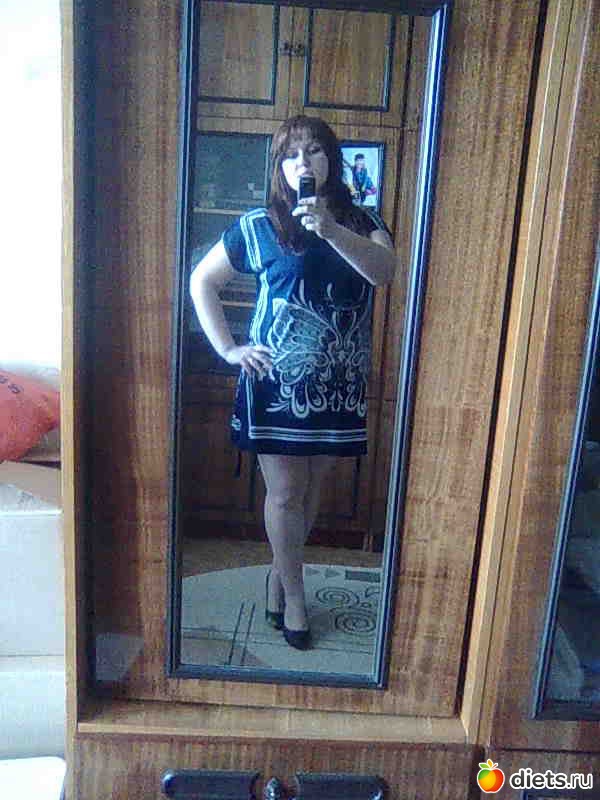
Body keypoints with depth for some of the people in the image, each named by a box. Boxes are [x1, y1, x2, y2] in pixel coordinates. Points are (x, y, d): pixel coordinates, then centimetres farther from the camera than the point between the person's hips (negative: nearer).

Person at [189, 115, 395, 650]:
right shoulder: (259, 227, -1)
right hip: (277, 382, -3)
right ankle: (294, 597, 23)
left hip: (338, 384, 3)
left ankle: (278, 575, 36)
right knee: (285, 493, 3)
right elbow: (202, 281, 5)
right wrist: (228, 348, -4)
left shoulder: (359, 222, 5)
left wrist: (330, 229, -29)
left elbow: (385, 271, -16)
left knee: (311, 489, 14)